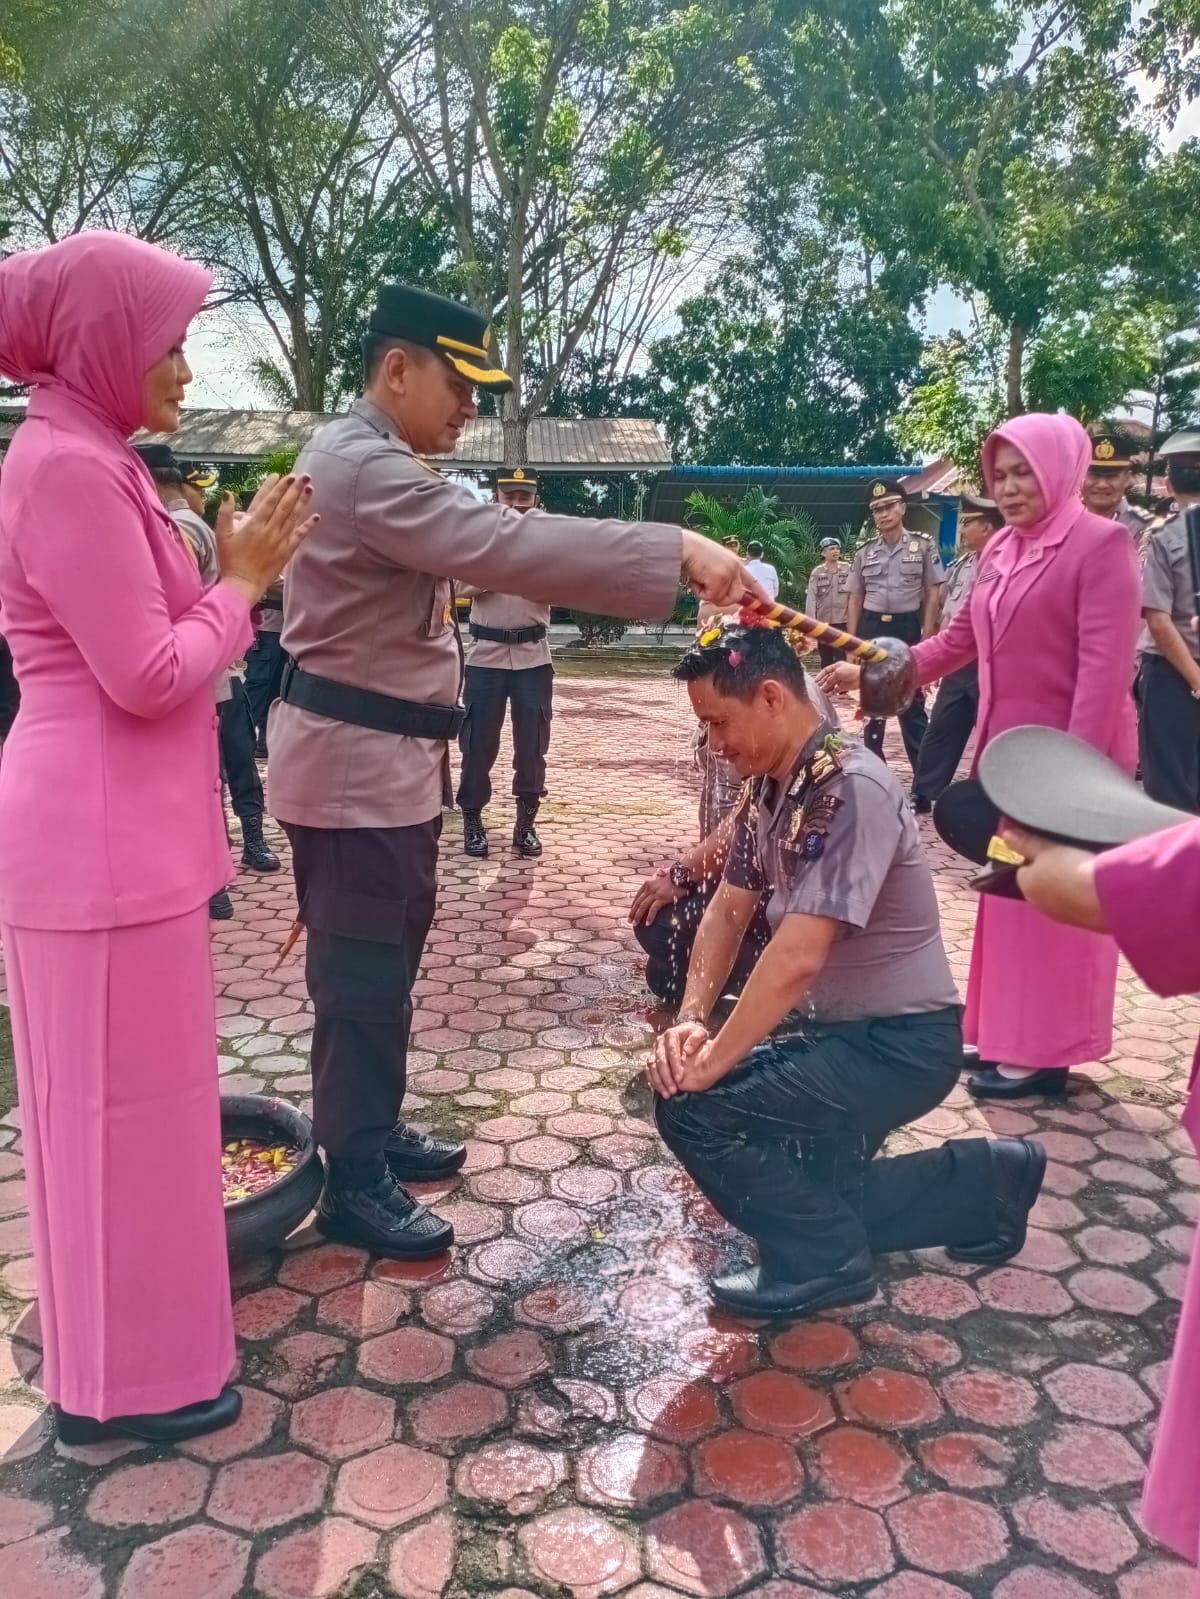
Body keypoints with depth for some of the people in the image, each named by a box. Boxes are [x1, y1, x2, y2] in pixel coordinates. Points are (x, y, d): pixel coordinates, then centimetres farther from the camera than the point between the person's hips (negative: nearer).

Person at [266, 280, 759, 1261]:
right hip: (354, 765, -11)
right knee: (364, 978, -2)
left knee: (382, 966, 18)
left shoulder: (373, 463, 17)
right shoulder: (361, 465, -20)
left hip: (385, 757, 11)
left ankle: (374, 1133, 33)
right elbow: (499, 544, -33)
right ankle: (354, 1183, 11)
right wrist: (678, 552, -36)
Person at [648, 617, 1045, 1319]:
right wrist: (692, 1020, -9)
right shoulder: (769, 786, 2)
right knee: (818, 1192, 17)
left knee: (693, 1107, -18)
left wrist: (713, 1063, -24)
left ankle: (821, 1260, 1)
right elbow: (728, 912, 6)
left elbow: (797, 958, -32)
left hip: (898, 1042, -9)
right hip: (837, 1027, 9)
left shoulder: (851, 790, -27)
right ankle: (983, 1185, 26)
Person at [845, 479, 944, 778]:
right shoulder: (865, 552, 7)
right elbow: (855, 598, 10)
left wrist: (927, 636, -8)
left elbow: (933, 593, 0)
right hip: (872, 628, 3)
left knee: (911, 702, 0)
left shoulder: (923, 545, -1)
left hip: (907, 628, -3)